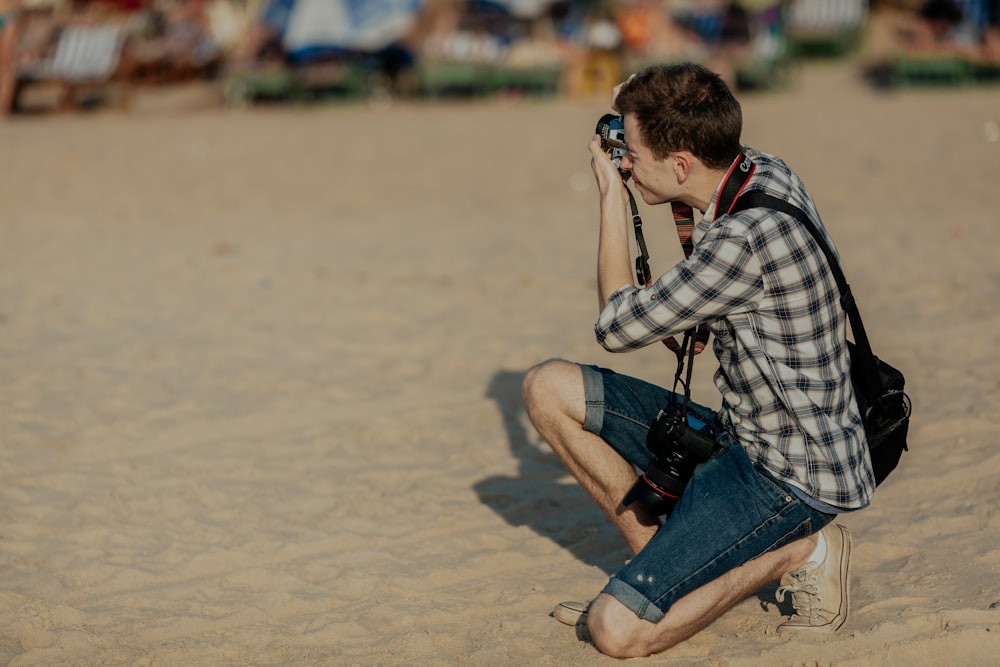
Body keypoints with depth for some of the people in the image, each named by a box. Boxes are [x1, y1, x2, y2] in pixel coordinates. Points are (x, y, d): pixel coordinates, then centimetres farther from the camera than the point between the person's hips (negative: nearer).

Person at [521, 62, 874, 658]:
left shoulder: (748, 239, -29)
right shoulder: (760, 170, 0)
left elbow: (618, 326, -14)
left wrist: (612, 195, -5)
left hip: (791, 476, -9)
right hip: (741, 437, 10)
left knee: (616, 630, -18)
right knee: (550, 389, 4)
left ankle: (796, 551, -1)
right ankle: (662, 556, 10)